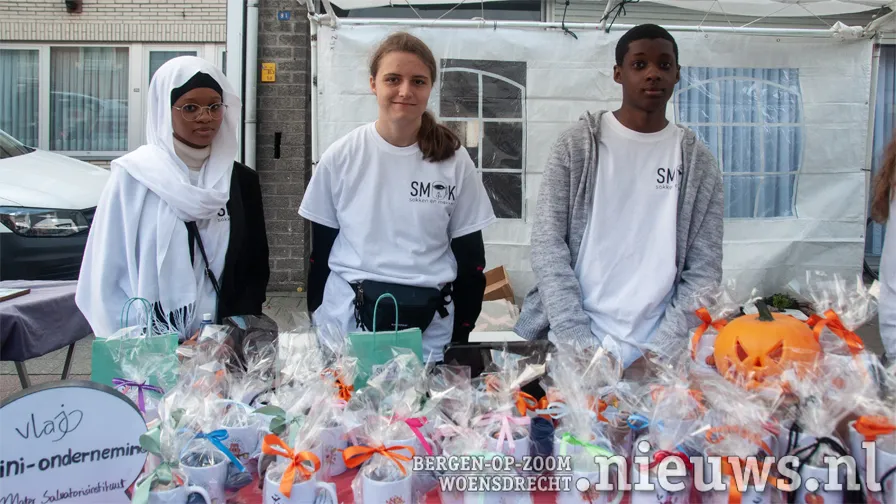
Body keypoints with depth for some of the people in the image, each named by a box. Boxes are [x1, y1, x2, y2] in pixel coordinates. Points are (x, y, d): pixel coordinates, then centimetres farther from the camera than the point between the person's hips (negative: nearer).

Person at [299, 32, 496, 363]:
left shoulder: (455, 161, -2)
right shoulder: (340, 157, -2)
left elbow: (470, 256, 4)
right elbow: (321, 249, 6)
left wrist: (461, 337, 2)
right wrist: (317, 323, 5)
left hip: (429, 328, 0)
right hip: (345, 321, 0)